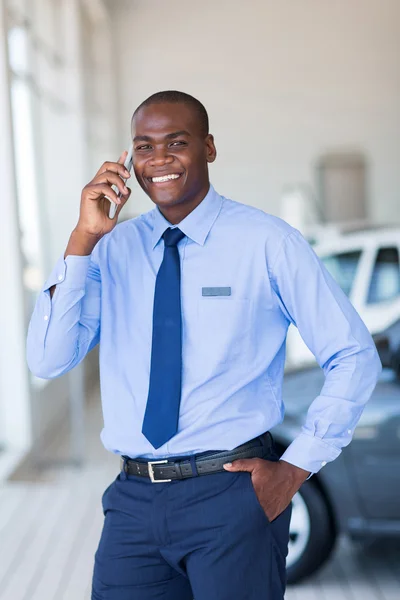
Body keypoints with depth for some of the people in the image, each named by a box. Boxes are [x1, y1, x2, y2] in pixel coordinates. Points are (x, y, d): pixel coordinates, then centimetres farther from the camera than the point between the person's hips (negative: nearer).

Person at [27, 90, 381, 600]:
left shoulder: (267, 243, -5)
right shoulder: (111, 250, 4)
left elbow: (354, 357, -3)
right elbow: (47, 361, -6)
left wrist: (297, 466, -7)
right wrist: (83, 240, -13)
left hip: (231, 493, -3)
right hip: (134, 500, 3)